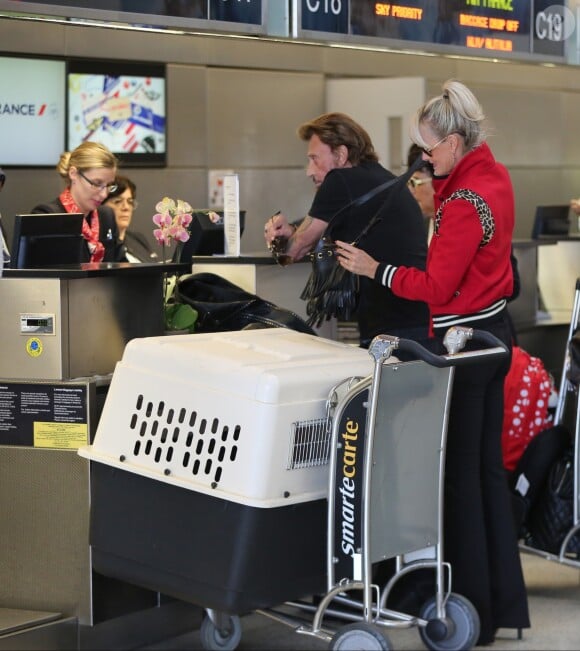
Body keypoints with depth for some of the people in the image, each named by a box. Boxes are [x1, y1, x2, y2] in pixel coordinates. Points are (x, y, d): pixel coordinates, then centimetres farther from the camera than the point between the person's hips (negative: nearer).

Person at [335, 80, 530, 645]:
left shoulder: (465, 204, -22)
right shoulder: (495, 177, 7)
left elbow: (435, 286, -20)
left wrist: (375, 269, -13)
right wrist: (441, 183, 9)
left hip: (462, 342, -10)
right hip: (494, 330, 10)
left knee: (458, 472, -2)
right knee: (488, 467, 15)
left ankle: (473, 614, 6)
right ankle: (505, 603, 22)